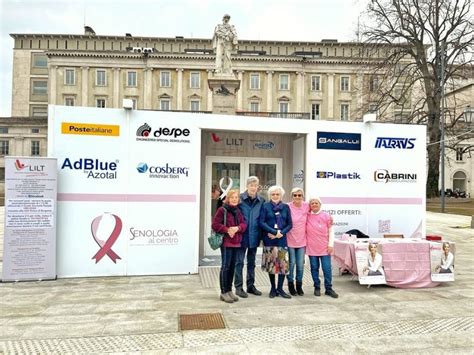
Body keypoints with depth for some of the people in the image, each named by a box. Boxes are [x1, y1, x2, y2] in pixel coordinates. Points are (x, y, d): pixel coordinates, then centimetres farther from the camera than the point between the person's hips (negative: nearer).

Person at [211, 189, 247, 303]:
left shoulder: (238, 211, 14)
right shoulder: (222, 210, -8)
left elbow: (244, 224, 8)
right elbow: (215, 225, -11)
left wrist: (238, 228, -13)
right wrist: (227, 229, -20)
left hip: (236, 242, 7)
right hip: (226, 242, -7)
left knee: (232, 267, 12)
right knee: (225, 266, -4)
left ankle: (229, 290, 23)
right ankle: (224, 292, 6)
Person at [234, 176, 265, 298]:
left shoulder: (261, 201, 3)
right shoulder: (240, 198, -8)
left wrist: (261, 234, 2)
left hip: (254, 236, 4)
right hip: (242, 235, -4)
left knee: (251, 262, 15)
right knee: (240, 262, 3)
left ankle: (251, 285, 27)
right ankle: (238, 287, 13)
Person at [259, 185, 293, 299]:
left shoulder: (286, 207, 9)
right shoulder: (265, 206, 2)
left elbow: (289, 224, 7)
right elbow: (261, 222, -6)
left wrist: (281, 233, -10)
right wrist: (274, 232, -15)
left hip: (282, 239, 2)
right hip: (269, 239, -2)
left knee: (283, 264, -1)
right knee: (271, 264, 3)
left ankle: (280, 288, 12)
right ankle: (273, 288, 17)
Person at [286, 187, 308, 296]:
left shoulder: (306, 206, -3)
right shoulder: (288, 207, -11)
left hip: (302, 240, 2)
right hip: (290, 240, -2)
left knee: (300, 264, 8)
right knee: (291, 263, 4)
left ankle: (299, 285, 26)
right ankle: (291, 285, 23)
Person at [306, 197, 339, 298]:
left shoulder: (326, 216, 0)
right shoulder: (307, 216, 2)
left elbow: (331, 231, 2)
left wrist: (331, 244, -2)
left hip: (324, 247, -1)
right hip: (311, 247, 1)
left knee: (327, 268, 1)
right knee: (314, 268, 8)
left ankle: (328, 289, 12)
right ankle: (317, 287, 20)